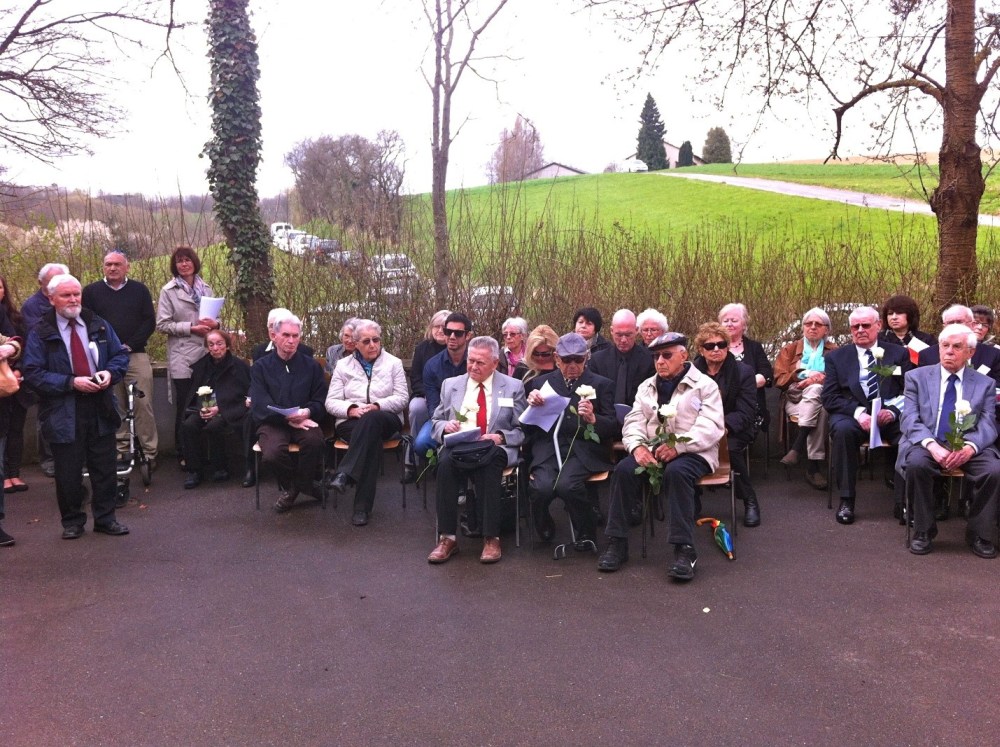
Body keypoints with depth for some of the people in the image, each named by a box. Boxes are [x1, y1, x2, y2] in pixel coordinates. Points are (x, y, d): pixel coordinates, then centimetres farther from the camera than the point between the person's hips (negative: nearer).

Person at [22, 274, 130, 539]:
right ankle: (72, 522, 22)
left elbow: (120, 355, 11)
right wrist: (71, 382, -19)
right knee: (68, 472, 5)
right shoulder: (40, 334, -4)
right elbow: (33, 373, -9)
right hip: (64, 414, -3)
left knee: (105, 468, 9)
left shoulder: (98, 325, 7)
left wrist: (110, 372, -10)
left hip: (100, 410, 3)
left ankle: (105, 518, 22)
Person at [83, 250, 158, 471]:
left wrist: (130, 345, -7)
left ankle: (149, 452, 0)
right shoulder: (91, 291, 8)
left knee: (143, 404, -4)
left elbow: (149, 321, 4)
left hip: (136, 355, 0)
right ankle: (121, 449, 9)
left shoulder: (139, 290, 9)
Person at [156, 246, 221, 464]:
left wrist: (215, 323, -6)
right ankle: (183, 454, 14)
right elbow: (162, 324, -6)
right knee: (184, 407, 2)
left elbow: (216, 316, 18)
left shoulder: (206, 288, 11)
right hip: (182, 357, -4)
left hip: (206, 354, 4)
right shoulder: (169, 291, -1)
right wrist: (191, 328, -15)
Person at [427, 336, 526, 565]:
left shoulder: (513, 387, 10)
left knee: (487, 464, -38)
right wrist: (445, 426, -4)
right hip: (458, 447, 2)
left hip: (495, 450, -2)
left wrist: (500, 437, -13)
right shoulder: (450, 385, 17)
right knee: (446, 461, -34)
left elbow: (521, 431, 8)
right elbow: (436, 421, 20)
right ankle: (447, 538, -28)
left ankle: (491, 539, -31)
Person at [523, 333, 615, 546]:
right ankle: (544, 531, 6)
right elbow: (528, 425, 14)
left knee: (567, 484, -32)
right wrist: (531, 404, -7)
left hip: (583, 449, -2)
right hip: (548, 447, 2)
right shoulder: (540, 383, 16)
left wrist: (593, 419, -16)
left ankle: (586, 535, -4)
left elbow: (612, 427, 5)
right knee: (541, 487, -28)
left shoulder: (601, 384, 12)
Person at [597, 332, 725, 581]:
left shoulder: (705, 385, 2)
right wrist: (637, 446, -15)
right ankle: (617, 543, -18)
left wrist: (678, 447, -25)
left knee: (676, 472, -38)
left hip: (692, 452, -4)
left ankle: (684, 549, -32)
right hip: (651, 450, 4)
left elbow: (711, 427, -11)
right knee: (623, 469, -25)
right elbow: (634, 421, 9)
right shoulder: (646, 387, 18)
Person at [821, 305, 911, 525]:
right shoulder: (836, 357, 12)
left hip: (891, 416, 1)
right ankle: (846, 500, -24)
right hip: (852, 415, 0)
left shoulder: (898, 354, 14)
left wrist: (893, 411, -16)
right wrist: (858, 412, -16)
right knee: (842, 429, -35)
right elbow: (829, 397, 2)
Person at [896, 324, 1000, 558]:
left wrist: (969, 447, -21)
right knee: (916, 464, -34)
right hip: (926, 444, -1)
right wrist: (931, 445, -22)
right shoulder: (917, 377, 9)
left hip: (969, 448, 1)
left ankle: (979, 533, -5)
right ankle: (923, 531, -14)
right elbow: (910, 419, -1)